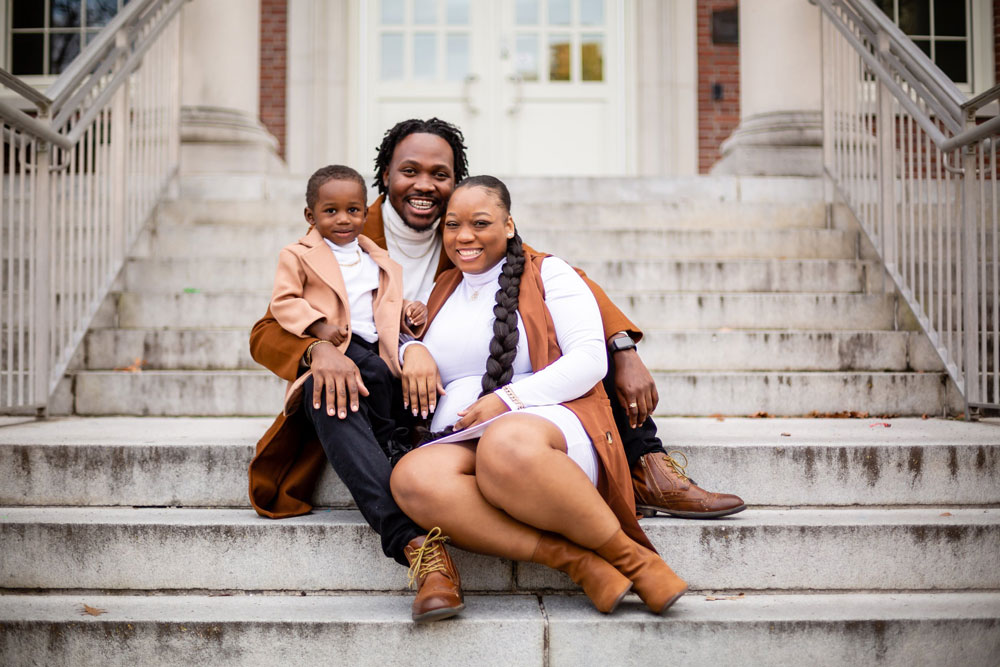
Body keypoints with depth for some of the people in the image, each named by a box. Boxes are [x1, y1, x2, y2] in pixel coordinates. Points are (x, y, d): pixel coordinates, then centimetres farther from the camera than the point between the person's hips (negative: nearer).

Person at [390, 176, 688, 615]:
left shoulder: (548, 273, 12)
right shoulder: (440, 291, 27)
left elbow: (590, 360, 0)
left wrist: (509, 399, -12)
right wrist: (411, 350, 7)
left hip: (551, 425, -4)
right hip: (459, 443, 4)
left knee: (508, 444, -43)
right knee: (413, 477, -35)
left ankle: (628, 555, -22)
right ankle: (572, 559, -31)